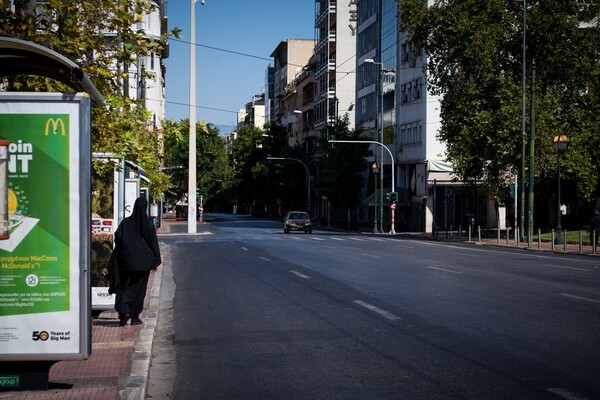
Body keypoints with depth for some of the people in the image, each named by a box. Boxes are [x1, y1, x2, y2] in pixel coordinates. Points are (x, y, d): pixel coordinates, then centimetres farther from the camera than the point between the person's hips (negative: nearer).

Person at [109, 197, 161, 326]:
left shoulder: (126, 222, -3)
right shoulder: (149, 225, -2)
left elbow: (117, 238, -9)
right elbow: (153, 244, -3)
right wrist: (156, 261, 3)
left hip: (127, 261, 0)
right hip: (143, 261, 0)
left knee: (124, 287, 8)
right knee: (138, 288, 10)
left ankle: (124, 311, -14)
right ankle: (135, 316, 10)